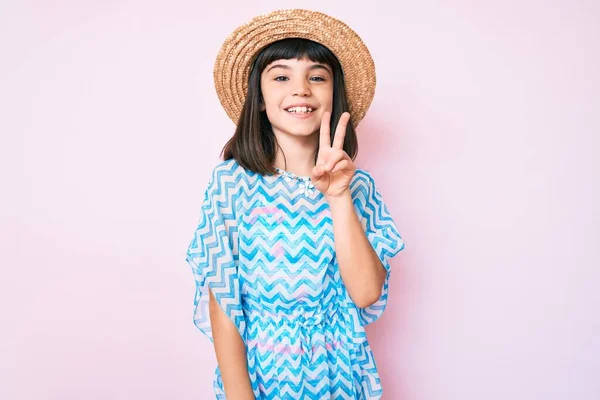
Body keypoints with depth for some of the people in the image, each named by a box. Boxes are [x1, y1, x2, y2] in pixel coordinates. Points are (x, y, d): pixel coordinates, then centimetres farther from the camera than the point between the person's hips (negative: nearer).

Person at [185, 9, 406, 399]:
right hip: (256, 368, -2)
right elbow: (221, 299, -10)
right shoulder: (232, 180, -11)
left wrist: (339, 198, -22)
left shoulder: (358, 184, -5)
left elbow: (366, 293, -14)